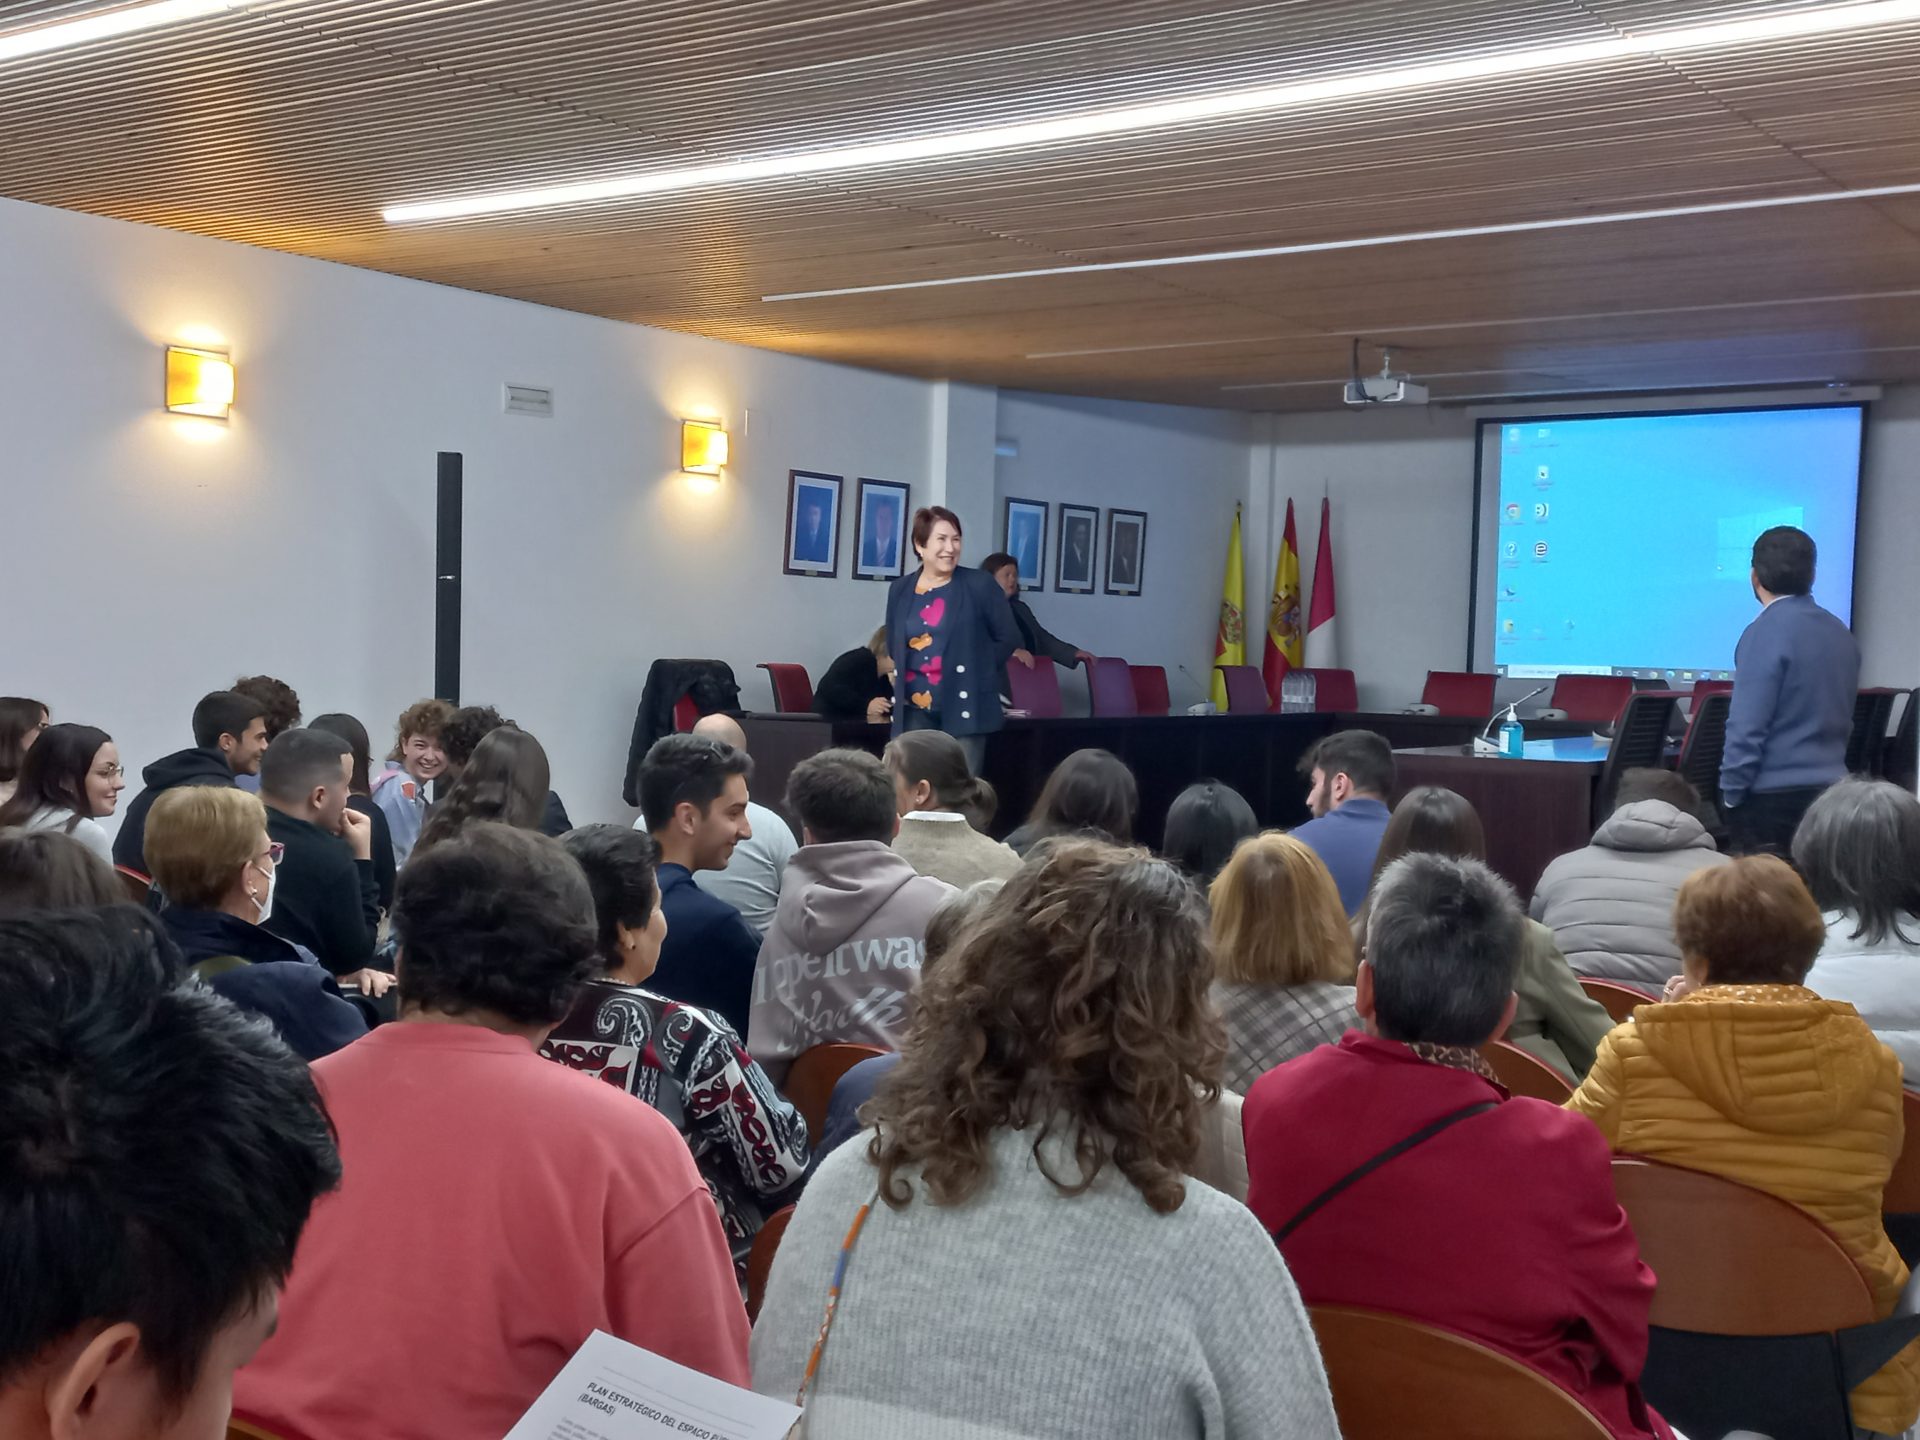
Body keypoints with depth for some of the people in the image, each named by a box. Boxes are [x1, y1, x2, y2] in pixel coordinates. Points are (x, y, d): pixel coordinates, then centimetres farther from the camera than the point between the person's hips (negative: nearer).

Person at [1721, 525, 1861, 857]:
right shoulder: (1841, 634, 11)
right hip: (1829, 790, 7)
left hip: (1773, 796, -7)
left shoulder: (1768, 633, -13)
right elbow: (1843, 719, 18)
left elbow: (1748, 726, -17)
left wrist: (1731, 795, -10)